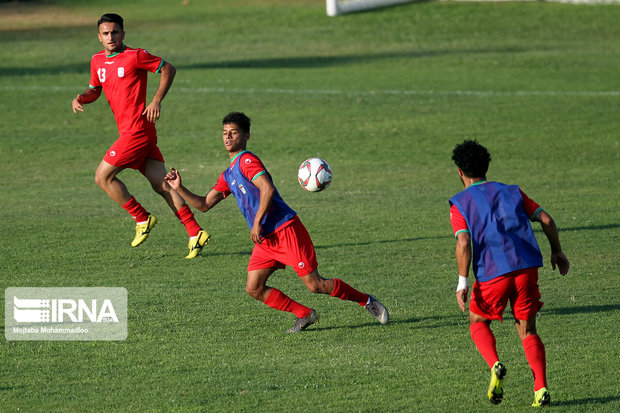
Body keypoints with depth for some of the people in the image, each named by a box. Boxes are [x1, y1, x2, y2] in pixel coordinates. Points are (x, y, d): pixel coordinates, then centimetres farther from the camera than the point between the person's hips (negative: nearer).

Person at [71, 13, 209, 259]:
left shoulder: (135, 56, -8)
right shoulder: (97, 61, 14)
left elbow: (168, 69, -4)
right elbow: (95, 89, 27)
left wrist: (157, 100, -11)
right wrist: (82, 98, 5)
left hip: (137, 130, -7)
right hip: (128, 131, 7)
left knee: (103, 176, -6)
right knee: (161, 185, 2)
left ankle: (142, 218, 3)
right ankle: (195, 233, -1)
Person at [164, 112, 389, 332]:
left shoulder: (247, 160, -9)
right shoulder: (228, 175, 19)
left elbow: (268, 189, -23)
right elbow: (204, 204, 24)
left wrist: (257, 223, -20)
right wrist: (179, 188, 13)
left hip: (285, 230, -9)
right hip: (265, 240, 9)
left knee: (315, 285, -9)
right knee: (254, 289, -2)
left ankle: (366, 300, 8)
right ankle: (305, 315, 11)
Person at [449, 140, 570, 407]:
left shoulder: (459, 204, 6)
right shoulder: (510, 192, 17)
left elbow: (464, 242, -10)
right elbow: (545, 219, 10)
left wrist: (462, 283, -9)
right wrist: (557, 252, 23)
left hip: (492, 273, -3)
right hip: (526, 267, 3)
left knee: (478, 322, 21)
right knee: (527, 331, 12)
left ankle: (495, 366, -6)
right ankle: (541, 388, -6)